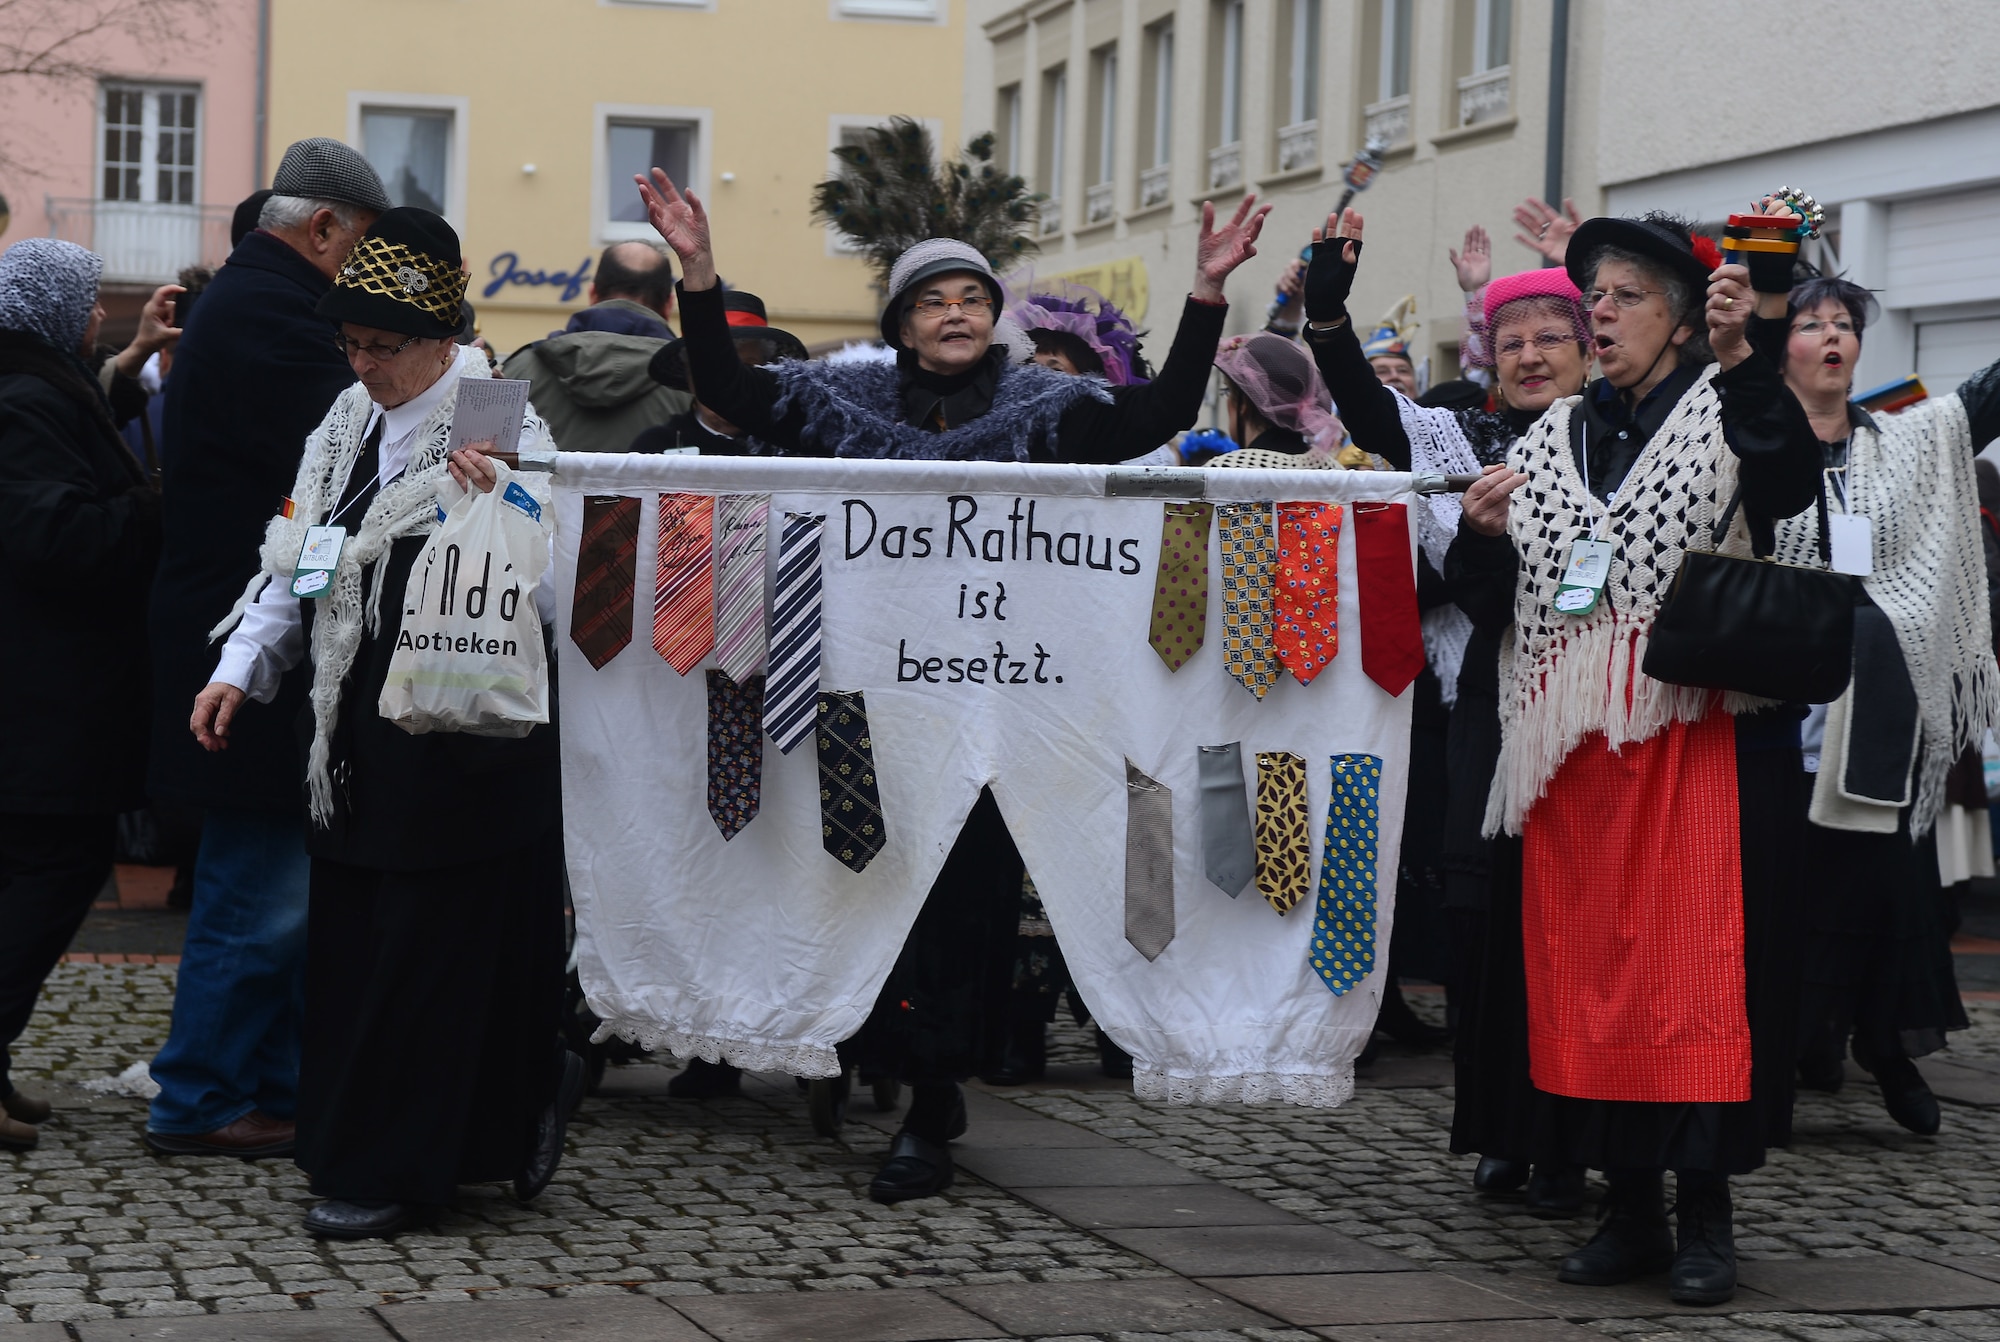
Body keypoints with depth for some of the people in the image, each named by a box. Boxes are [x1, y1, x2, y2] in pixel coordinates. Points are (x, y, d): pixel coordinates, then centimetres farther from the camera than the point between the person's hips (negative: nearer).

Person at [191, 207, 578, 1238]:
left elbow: (551, 595, -15)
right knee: (349, 939, 9)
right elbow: (295, 561, 17)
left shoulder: (505, 431, -9)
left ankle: (390, 1172, 8)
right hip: (361, 726, 8)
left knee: (429, 950, -2)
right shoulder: (349, 425, 13)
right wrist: (240, 670, 9)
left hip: (464, 736, -8)